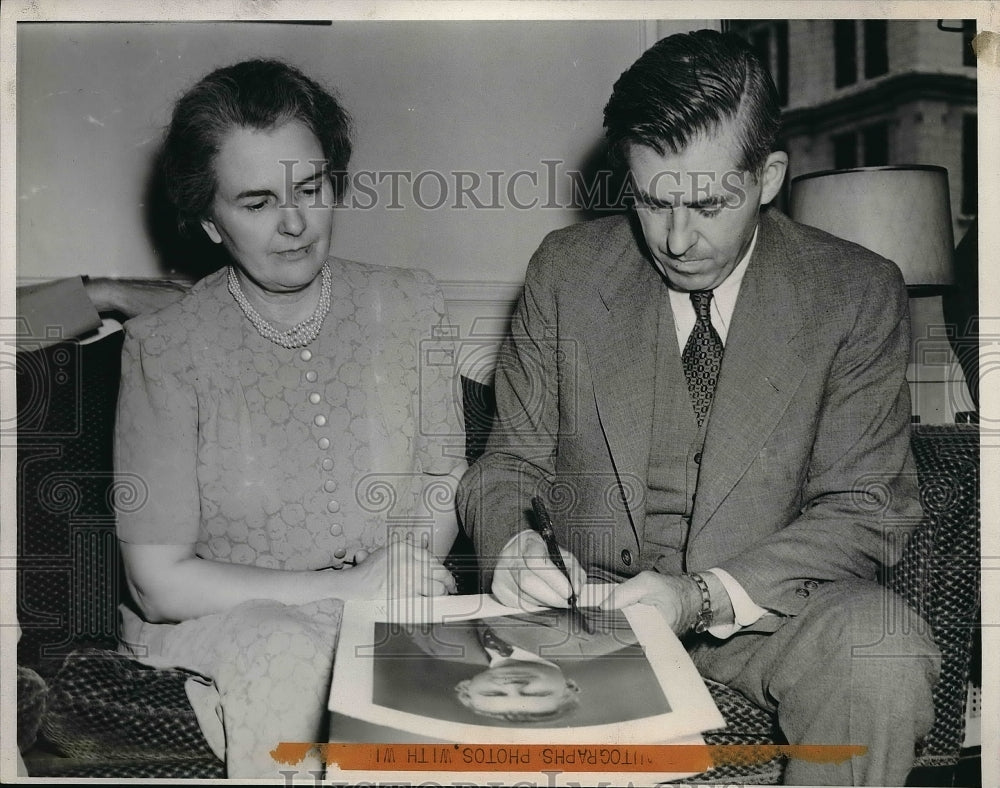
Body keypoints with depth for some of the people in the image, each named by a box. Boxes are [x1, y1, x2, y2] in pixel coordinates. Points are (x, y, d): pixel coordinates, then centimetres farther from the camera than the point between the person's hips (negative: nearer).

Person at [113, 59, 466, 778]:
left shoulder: (411, 305, 1)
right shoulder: (165, 347, -10)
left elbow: (445, 482, 9)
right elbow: (159, 580, -9)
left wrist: (409, 570, -13)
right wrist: (346, 587, -16)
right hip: (215, 627, -2)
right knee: (293, 655, -35)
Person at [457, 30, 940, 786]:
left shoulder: (857, 293, -4)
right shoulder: (567, 269, 0)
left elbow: (865, 509, -6)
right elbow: (511, 461, 6)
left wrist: (708, 595, -22)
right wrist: (507, 539, -20)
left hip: (765, 606, 0)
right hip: (589, 601, 1)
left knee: (884, 648, -31)